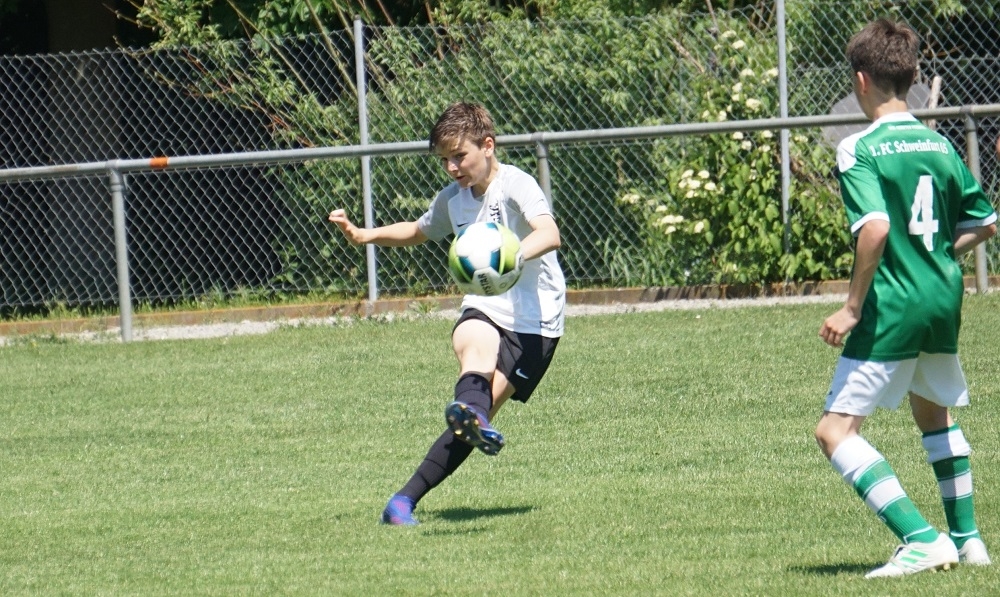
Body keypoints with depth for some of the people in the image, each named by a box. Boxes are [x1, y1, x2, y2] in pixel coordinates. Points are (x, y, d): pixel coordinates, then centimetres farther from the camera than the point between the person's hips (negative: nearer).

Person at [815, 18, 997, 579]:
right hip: (944, 301, 7)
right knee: (935, 411, 30)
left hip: (892, 307, -7)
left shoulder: (861, 150, -12)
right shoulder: (939, 144, 7)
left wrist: (852, 306, -18)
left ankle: (922, 539, -16)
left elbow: (875, 227, -25)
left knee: (836, 429, -4)